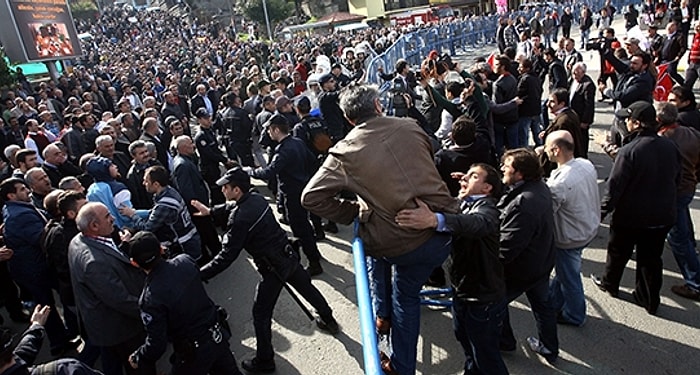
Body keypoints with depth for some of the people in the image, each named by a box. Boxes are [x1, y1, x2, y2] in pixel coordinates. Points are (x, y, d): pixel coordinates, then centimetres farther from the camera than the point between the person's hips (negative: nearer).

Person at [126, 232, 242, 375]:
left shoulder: (151, 298, -27)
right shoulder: (185, 261, -14)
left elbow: (156, 345, -19)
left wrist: (136, 358, 3)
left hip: (194, 354, -5)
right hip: (218, 336, 5)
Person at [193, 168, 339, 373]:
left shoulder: (240, 219, -25)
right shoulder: (256, 198, -2)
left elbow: (227, 256, -24)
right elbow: (232, 207, 21)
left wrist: (200, 275, -19)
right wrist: (210, 211, 20)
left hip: (274, 268, -8)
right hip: (288, 255, 8)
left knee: (261, 314, 8)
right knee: (307, 288, 28)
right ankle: (328, 320, 50)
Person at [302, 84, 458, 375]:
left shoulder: (345, 151, -5)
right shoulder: (410, 126, 4)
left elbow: (311, 197, -5)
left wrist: (354, 212, 5)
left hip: (403, 246, -3)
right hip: (444, 232, 3)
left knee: (380, 246, 34)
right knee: (407, 295, 25)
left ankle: (383, 312, 42)